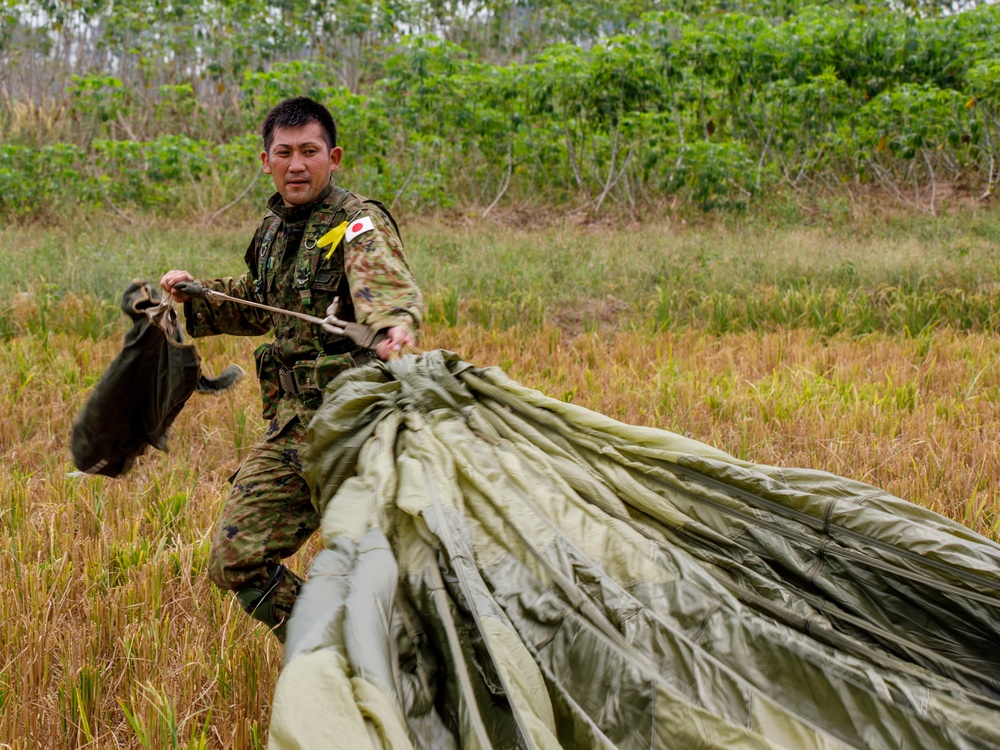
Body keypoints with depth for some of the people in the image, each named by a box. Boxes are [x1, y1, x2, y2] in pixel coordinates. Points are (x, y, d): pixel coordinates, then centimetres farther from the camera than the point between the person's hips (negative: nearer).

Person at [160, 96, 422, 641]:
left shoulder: (359, 224, -11)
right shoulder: (273, 228, 13)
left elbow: (385, 283, -34)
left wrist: (395, 322, -57)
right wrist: (193, 294, 16)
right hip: (292, 425, 8)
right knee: (235, 560, 8)